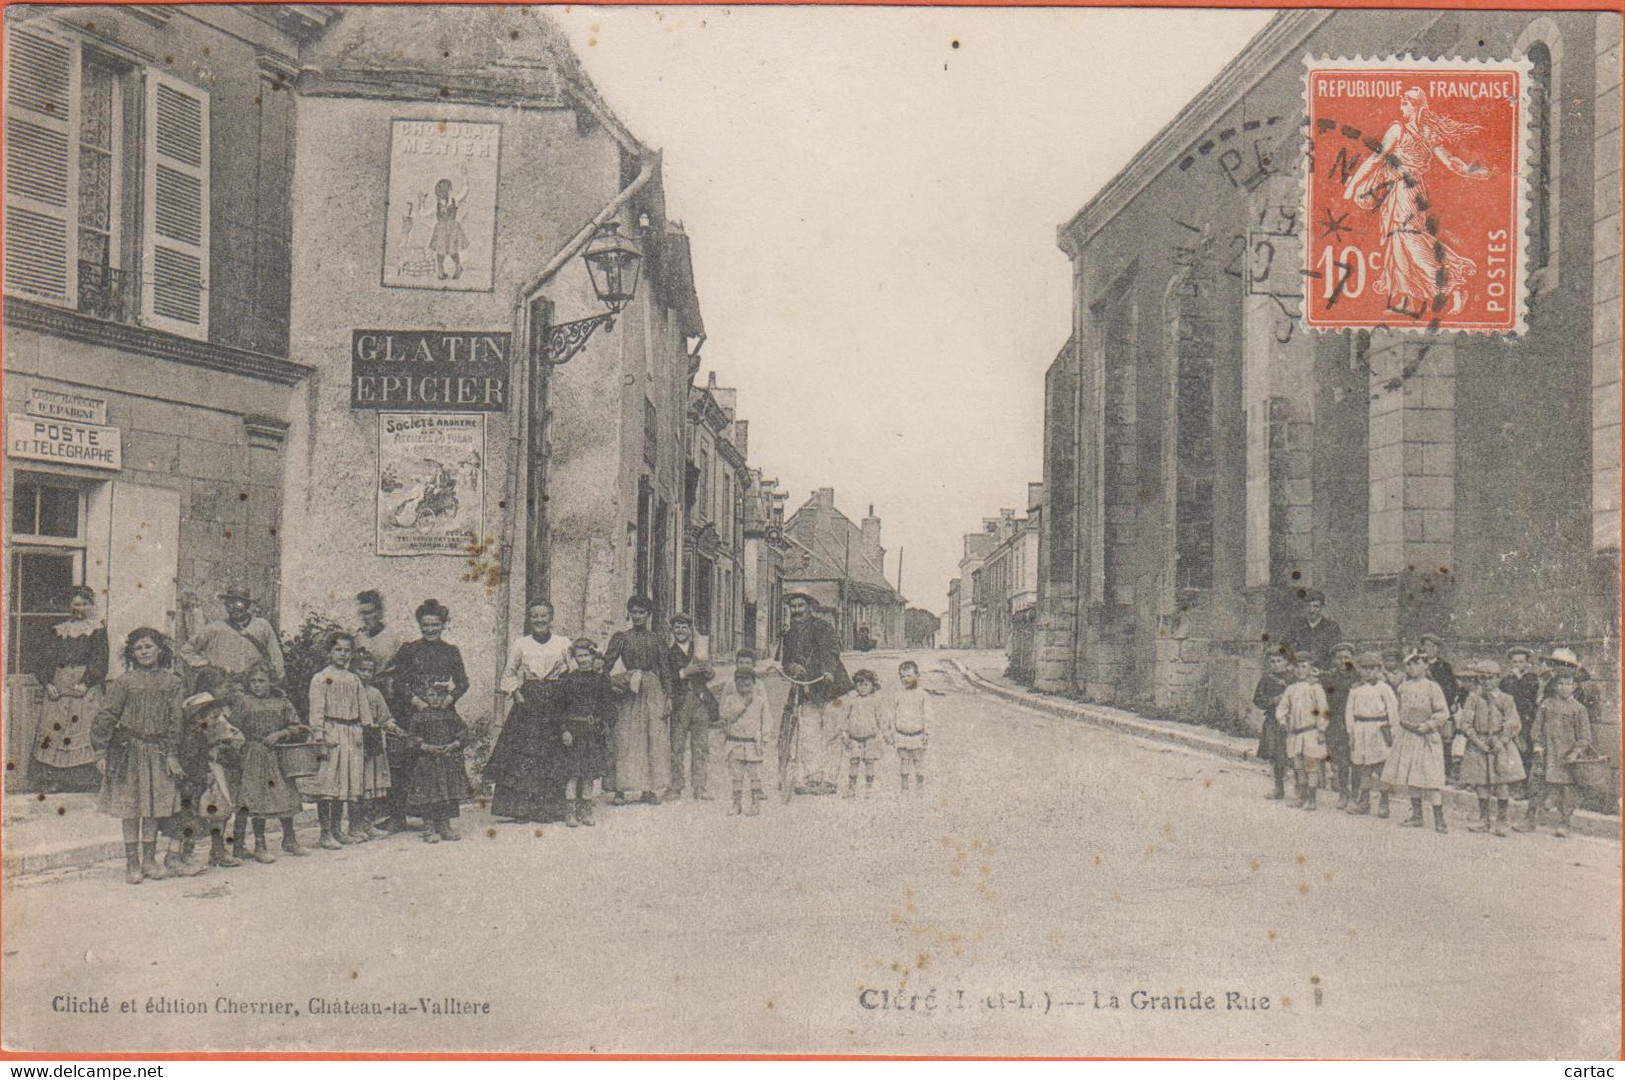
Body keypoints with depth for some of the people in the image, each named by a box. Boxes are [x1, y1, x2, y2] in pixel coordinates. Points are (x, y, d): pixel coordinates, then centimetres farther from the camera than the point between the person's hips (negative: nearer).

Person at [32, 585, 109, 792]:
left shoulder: (97, 629, 7)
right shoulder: (58, 630, 17)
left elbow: (99, 659, -2)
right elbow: (47, 657, 10)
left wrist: (86, 683, -14)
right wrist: (48, 682, -6)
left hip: (85, 686, -3)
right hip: (58, 686, 3)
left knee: (82, 726, -11)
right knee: (52, 725, -4)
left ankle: (82, 780, -10)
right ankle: (50, 778, -1)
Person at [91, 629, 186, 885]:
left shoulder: (172, 684, 4)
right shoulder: (124, 682, -2)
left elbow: (176, 722, 4)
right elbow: (105, 718, -2)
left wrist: (172, 755, -2)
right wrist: (101, 752, -7)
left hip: (158, 752, 2)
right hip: (128, 749, -2)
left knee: (155, 806, 6)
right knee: (130, 807, 2)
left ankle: (149, 860, 16)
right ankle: (132, 863, 10)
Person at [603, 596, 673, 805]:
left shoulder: (657, 640, 10)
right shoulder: (620, 637, 5)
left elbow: (665, 670, 9)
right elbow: (606, 666, 1)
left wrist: (668, 698, 3)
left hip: (653, 691, 2)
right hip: (628, 693, -2)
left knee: (655, 739, -1)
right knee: (625, 739, -6)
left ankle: (649, 789, 5)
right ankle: (620, 790, -5)